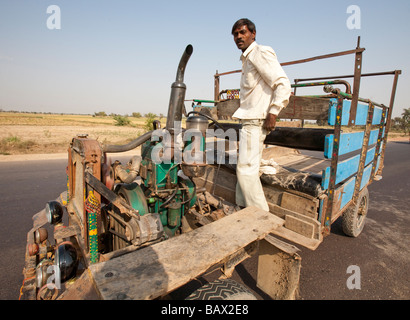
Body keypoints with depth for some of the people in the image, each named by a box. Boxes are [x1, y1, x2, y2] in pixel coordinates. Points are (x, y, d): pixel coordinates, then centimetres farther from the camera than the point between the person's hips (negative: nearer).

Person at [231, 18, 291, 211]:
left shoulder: (261, 53, -6)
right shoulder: (246, 58, 23)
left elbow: (283, 84, -15)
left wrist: (273, 113, -19)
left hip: (256, 121, -10)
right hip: (249, 120, 10)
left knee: (246, 169, -11)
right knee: (244, 168, 12)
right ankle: (243, 208, 23)